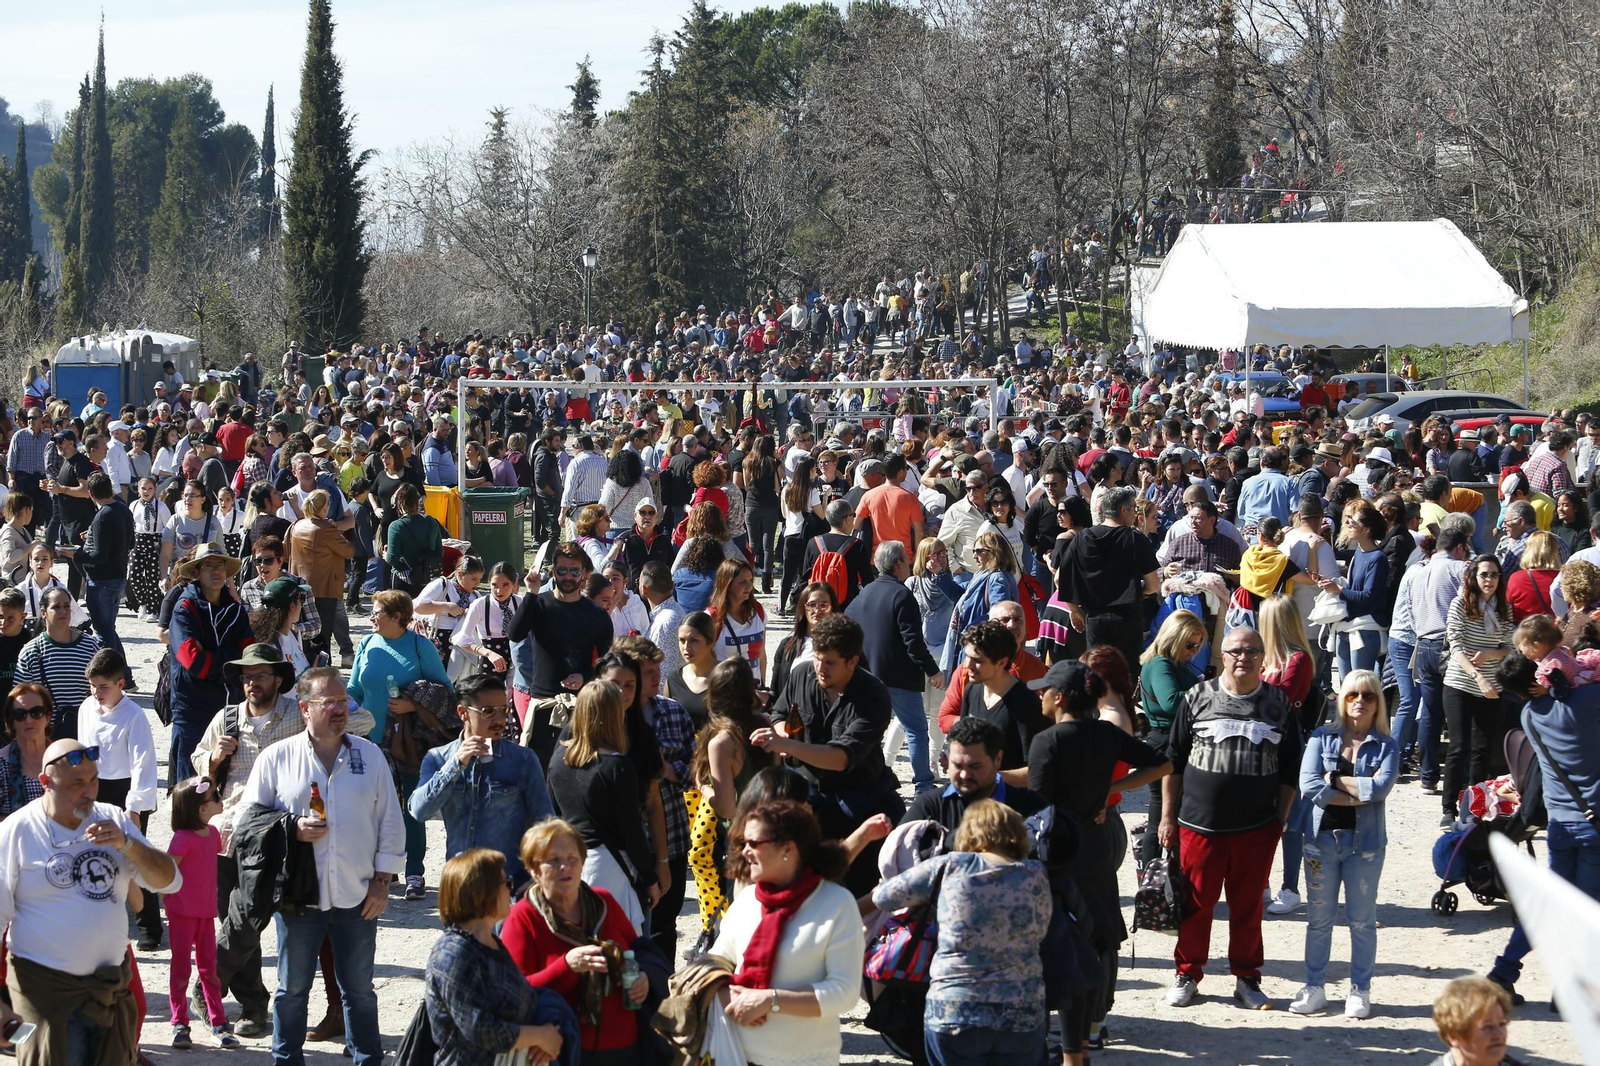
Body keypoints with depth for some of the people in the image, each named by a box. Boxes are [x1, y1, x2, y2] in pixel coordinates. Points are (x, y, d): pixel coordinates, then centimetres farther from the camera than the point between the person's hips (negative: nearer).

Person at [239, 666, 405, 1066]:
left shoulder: (369, 755, 6)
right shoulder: (276, 758, 1)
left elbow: (390, 823, 7)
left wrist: (382, 881, 2)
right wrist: (292, 830, -13)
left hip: (357, 896, 1)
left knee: (359, 988, 10)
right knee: (292, 988, 9)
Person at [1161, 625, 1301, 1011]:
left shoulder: (1279, 705, 5)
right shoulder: (1197, 698, 2)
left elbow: (1289, 772, 11)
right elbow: (1173, 761, 6)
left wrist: (1280, 820, 6)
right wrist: (1168, 817, 4)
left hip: (1257, 829, 1)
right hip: (1200, 824, -1)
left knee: (1248, 906, 8)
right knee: (1196, 904, 6)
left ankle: (1247, 978, 21)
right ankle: (1188, 975, 20)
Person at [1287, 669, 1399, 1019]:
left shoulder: (1386, 746, 1)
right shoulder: (1322, 737, 3)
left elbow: (1381, 787, -16)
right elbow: (1308, 784, -11)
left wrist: (1334, 780, -10)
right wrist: (1357, 796, -13)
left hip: (1364, 842, -1)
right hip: (1322, 837, 1)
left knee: (1362, 921, 6)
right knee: (1319, 918, 8)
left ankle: (1360, 991, 15)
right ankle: (1314, 988, 16)